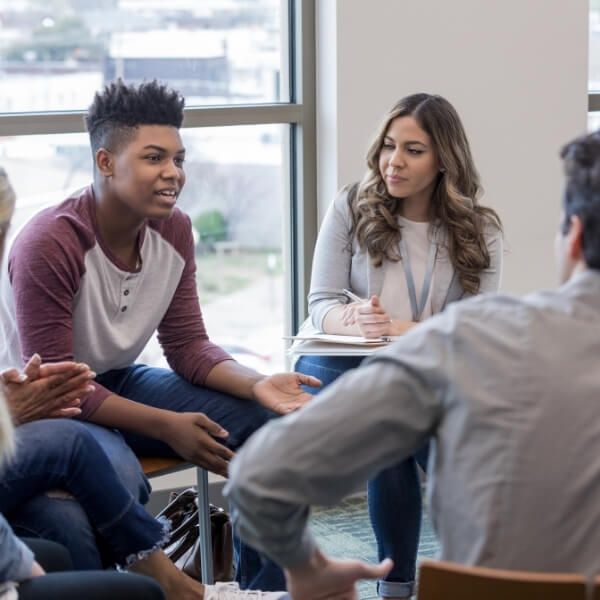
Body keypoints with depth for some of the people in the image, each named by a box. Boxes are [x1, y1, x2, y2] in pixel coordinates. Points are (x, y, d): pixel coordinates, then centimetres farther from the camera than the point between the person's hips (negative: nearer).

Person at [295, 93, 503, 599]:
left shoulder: (479, 231, 2)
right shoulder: (352, 207, 1)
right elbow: (322, 304, -1)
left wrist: (396, 329, -25)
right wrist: (358, 323, -26)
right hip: (343, 364, 0)